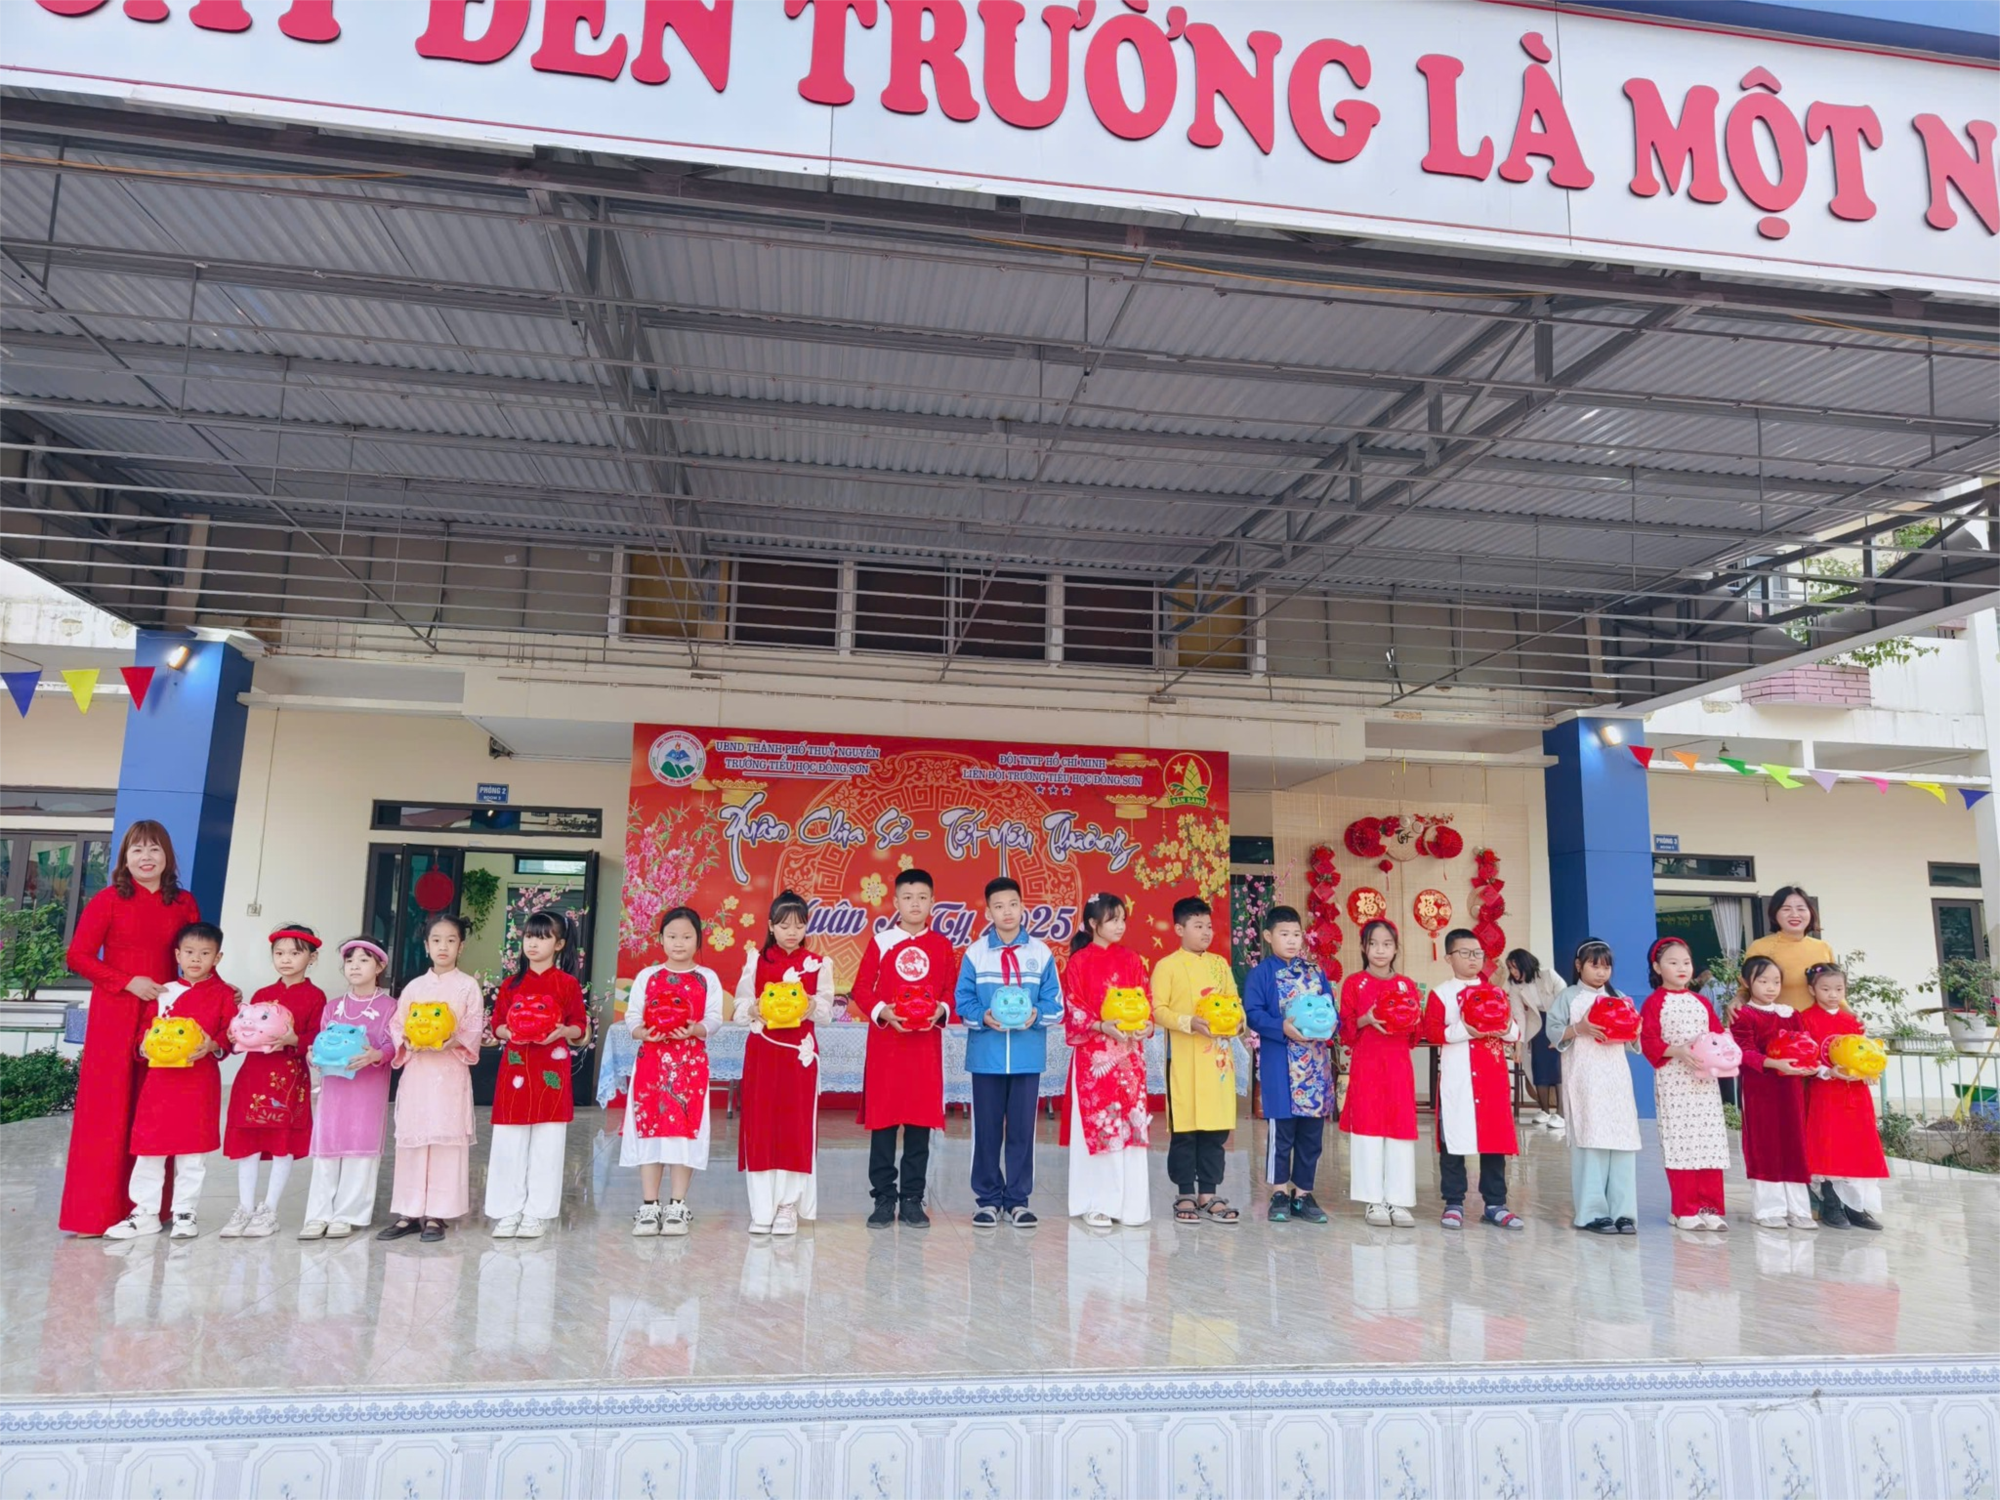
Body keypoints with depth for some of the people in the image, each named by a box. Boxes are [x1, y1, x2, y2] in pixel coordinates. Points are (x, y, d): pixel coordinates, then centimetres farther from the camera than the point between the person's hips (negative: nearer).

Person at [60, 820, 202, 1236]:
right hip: (114, 1016, -2)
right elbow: (78, 956, -3)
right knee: (107, 1111, 0)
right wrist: (128, 982, -13)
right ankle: (94, 1213, 8)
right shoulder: (108, 900, 0)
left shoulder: (184, 904, 8)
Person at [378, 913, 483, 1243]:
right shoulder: (414, 986, 11)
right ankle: (409, 1212, 13)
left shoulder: (468, 985, 2)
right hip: (416, 1070, 3)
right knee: (411, 1139, 5)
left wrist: (454, 1041, -22)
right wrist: (407, 1040, -11)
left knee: (446, 1139, -3)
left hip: (451, 1071, -3)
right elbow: (396, 1024, 9)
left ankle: (436, 1215, 3)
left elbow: (474, 1028, -4)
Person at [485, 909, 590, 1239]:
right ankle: (507, 1212, 13)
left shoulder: (567, 983, 2)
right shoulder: (512, 983, 10)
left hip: (552, 1071, -2)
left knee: (546, 1144, 1)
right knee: (509, 1143, 3)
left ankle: (538, 1213, 10)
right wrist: (508, 1032, -10)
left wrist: (561, 1032, -17)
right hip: (515, 1068, 2)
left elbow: (580, 1028, 3)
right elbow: (497, 1026, 11)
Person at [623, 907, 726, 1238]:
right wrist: (644, 1032, -17)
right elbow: (632, 1017, 4)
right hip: (651, 1059, 1)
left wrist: (694, 1030, -22)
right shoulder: (646, 977, 9)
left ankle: (678, 1206, 8)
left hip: (691, 1063, -1)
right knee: (648, 1127, 2)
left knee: (685, 1128, -1)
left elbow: (713, 1019, -2)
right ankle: (649, 1206, 11)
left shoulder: (707, 978, 6)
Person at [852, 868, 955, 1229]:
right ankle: (884, 1198, 12)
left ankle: (912, 1199, 13)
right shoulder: (880, 942, 2)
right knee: (882, 1120, 1)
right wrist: (882, 1012, -14)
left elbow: (952, 992, 9)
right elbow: (861, 989, 2)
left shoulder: (942, 945, 7)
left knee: (921, 1121, 4)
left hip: (926, 1044, 1)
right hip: (885, 1043, -1)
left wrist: (941, 1011, -11)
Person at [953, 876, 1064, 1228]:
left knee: (1022, 1129, 5)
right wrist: (983, 1017, -17)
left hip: (1027, 1056, 0)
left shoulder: (1041, 952, 4)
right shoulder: (975, 953, 2)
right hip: (986, 1055, 0)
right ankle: (988, 1199, 18)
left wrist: (1036, 1015, -15)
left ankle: (1018, 1199, 17)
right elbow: (962, 1001, 1)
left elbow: (1055, 1004, 3)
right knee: (987, 1129, 6)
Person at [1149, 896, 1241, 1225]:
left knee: (1217, 1127, 6)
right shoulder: (1167, 965, -2)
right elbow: (1157, 1010, -7)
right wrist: (1190, 1022, -20)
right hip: (1185, 1058, -4)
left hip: (1219, 1056, 4)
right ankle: (1186, 1195, 12)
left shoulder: (1220, 964, 13)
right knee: (1184, 1128, 0)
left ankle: (1209, 1194, 16)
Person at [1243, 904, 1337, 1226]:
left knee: (1312, 1132, 8)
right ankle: (1280, 1193, 14)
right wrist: (1283, 1027, -23)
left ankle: (1303, 1193, 19)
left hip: (1317, 1060, 4)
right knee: (1282, 1130, 1)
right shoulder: (1261, 973, -2)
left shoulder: (1316, 972, 12)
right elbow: (1254, 1014, -10)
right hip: (1280, 1062, -4)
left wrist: (1330, 1024, -10)